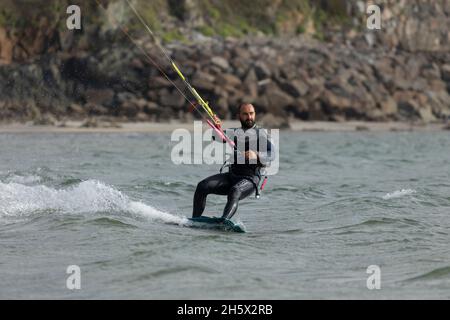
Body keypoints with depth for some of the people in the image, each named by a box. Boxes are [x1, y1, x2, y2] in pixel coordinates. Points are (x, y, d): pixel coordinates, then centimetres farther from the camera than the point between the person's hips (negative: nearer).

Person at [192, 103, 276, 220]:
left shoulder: (260, 133, 4)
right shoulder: (235, 132, 19)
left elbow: (271, 154, -10)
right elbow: (218, 137, 3)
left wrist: (256, 155, -30)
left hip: (250, 178, -5)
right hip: (231, 175, 6)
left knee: (234, 192, -36)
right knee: (202, 186, -12)